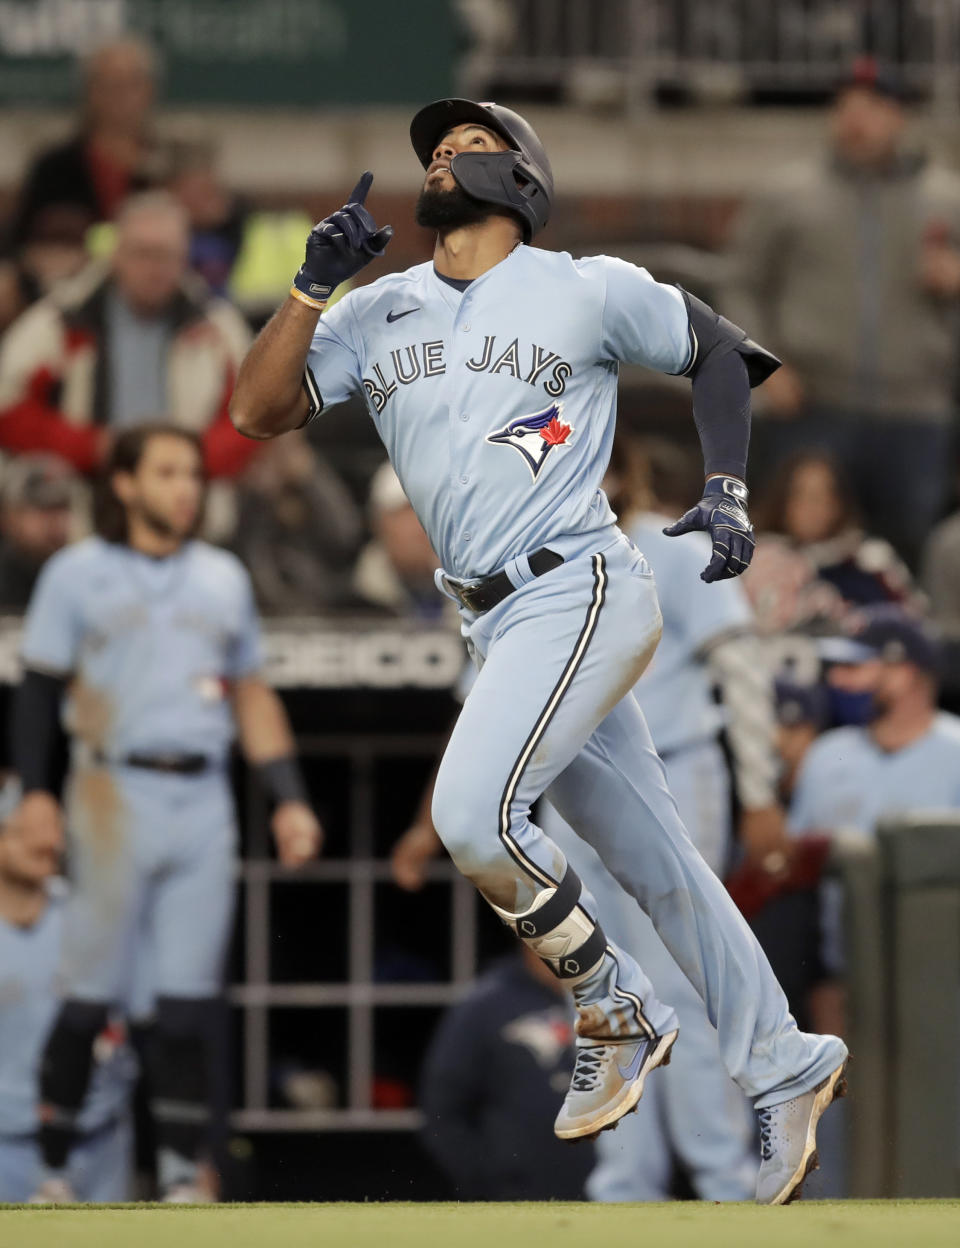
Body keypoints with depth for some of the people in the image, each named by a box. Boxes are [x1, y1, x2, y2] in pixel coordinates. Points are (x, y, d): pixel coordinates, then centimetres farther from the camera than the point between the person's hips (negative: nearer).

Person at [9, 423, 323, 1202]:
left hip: (203, 801, 4)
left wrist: (289, 798, 13)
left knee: (190, 999, 1)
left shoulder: (223, 578, 17)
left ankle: (181, 1175, 2)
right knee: (92, 994, -6)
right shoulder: (78, 574, 5)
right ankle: (54, 1172, -2)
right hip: (116, 794, -4)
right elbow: (39, 689, 2)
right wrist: (34, 793, -9)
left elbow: (251, 695, 21)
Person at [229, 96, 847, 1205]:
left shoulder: (590, 290, -1)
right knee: (655, 865, 9)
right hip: (498, 625, 6)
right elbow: (259, 410, 2)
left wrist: (726, 493, -4)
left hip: (582, 593, -6)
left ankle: (615, 1016, -5)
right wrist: (314, 285, -10)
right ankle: (783, 1072, 18)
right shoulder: (378, 315, 11)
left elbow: (717, 350, 9)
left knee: (472, 812, -24)